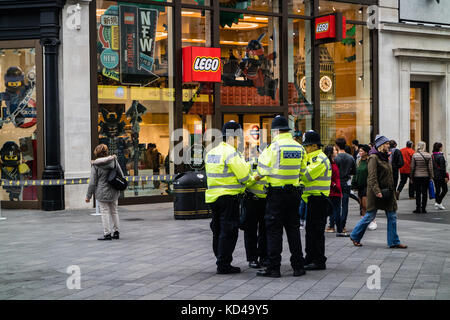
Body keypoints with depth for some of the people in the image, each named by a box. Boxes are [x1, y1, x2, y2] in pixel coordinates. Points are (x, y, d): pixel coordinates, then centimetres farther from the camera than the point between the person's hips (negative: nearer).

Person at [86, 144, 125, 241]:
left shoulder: (95, 165, -10)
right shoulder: (114, 161, -1)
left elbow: (92, 182, -8)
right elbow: (121, 175, 5)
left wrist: (88, 195, -1)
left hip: (102, 193, -4)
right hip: (114, 192, 4)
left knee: (104, 212, 1)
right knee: (114, 211, 15)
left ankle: (107, 234, 1)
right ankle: (116, 232, 19)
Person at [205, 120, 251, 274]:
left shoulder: (211, 153, 13)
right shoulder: (230, 153, -15)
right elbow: (244, 176, -16)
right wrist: (245, 164, 3)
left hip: (213, 196, 9)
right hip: (229, 197, -9)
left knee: (218, 231, 15)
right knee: (228, 232, -3)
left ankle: (220, 261, 24)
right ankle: (224, 265, -2)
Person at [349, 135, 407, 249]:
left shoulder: (385, 157, 14)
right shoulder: (373, 158, -12)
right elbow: (372, 177, -19)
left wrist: (392, 191, 19)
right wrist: (377, 192, -25)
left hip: (388, 192, 8)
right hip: (376, 193, -8)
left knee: (392, 216, 5)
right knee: (370, 216, -1)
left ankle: (394, 242, 10)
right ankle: (355, 236, 16)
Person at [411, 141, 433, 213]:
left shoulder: (414, 155, -5)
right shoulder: (428, 155, -5)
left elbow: (412, 167, -2)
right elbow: (430, 167, -3)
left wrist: (411, 177, 7)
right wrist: (431, 177, 5)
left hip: (417, 176, 0)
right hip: (426, 176, 0)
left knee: (418, 193, 6)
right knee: (425, 193, 6)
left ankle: (418, 208, 4)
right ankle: (423, 208, 6)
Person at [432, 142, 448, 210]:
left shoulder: (432, 156, 6)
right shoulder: (440, 156, -16)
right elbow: (442, 167, -18)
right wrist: (445, 176, -15)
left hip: (435, 176, 7)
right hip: (441, 176, -7)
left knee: (437, 190, 12)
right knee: (445, 189, 3)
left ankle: (438, 205, 13)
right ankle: (438, 203, -7)